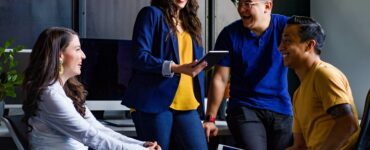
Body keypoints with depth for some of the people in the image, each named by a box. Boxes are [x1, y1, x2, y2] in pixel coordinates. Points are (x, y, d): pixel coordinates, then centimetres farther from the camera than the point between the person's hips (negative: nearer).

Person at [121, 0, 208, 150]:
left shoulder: (191, 21, 20)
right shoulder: (152, 14, 1)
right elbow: (140, 57, -10)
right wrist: (176, 68, -21)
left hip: (186, 105, 5)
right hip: (154, 102, -5)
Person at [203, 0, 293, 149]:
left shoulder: (285, 26, -3)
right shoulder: (230, 34, -2)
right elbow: (220, 79, 0)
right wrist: (210, 119, -4)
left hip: (281, 110, 2)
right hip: (243, 108, -2)